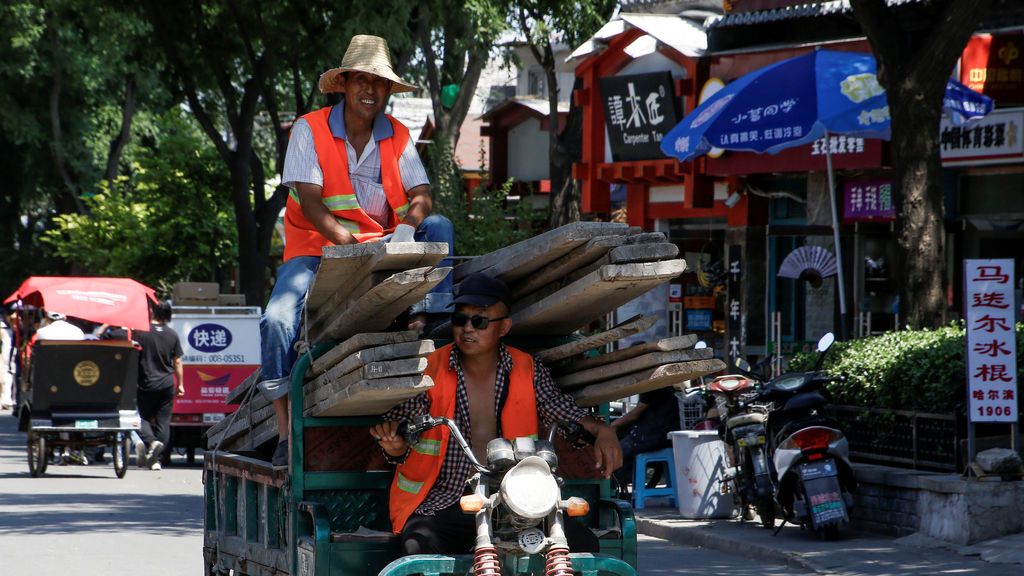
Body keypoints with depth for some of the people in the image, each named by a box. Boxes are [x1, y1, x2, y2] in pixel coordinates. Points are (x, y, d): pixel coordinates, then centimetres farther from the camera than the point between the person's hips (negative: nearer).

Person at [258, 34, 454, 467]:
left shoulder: (398, 136, 8)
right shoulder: (309, 130, -4)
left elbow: (421, 195, -2)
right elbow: (309, 200, -14)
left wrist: (407, 227, -26)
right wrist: (348, 243, -29)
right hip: (315, 249, -3)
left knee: (439, 228, -19)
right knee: (277, 320, -27)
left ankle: (427, 318, -36)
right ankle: (284, 429, -21)